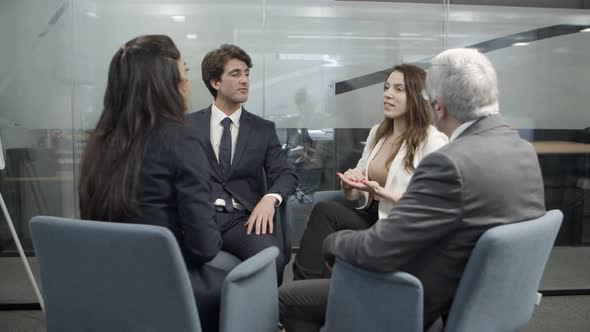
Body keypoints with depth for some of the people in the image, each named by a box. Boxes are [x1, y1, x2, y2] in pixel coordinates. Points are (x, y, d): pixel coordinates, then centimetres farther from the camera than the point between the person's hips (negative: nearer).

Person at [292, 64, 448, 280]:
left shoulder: (433, 141, -9)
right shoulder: (377, 132, 13)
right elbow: (354, 195, 17)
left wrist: (381, 193, -21)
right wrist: (349, 184, -7)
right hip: (370, 218, 6)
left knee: (325, 211, -26)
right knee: (325, 210, -24)